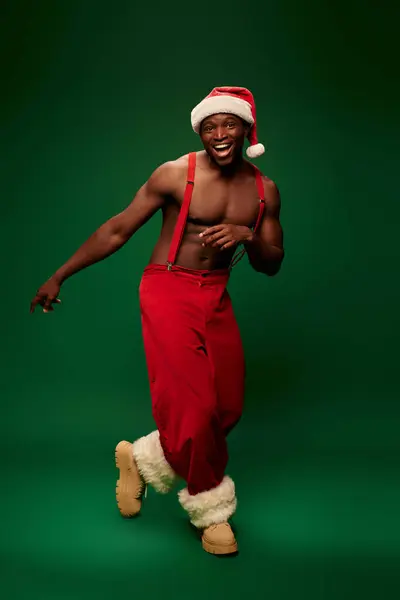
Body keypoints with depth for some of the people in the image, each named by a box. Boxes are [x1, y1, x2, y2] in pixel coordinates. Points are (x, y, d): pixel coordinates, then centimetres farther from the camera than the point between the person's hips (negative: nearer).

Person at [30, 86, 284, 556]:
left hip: (216, 297, 5)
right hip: (168, 290, -5)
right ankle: (211, 509, 15)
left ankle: (142, 460, 26)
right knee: (191, 404, -10)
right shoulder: (175, 175, -9)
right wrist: (59, 277, -1)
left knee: (227, 407, 4)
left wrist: (247, 234, -16)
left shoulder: (264, 190, 4)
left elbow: (271, 266, 6)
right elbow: (116, 230, -4)